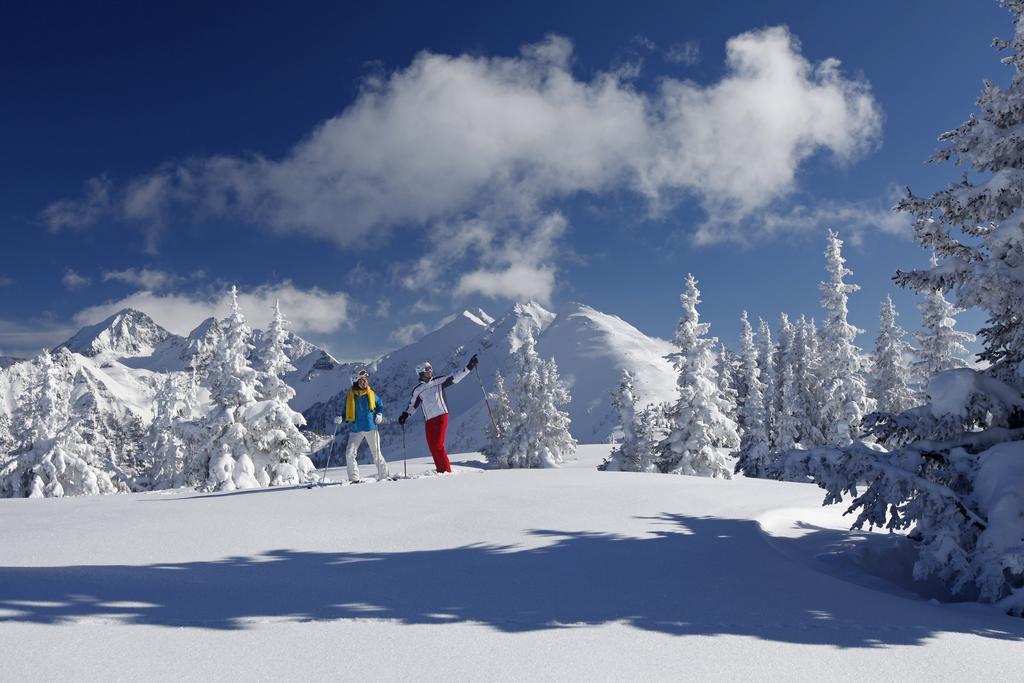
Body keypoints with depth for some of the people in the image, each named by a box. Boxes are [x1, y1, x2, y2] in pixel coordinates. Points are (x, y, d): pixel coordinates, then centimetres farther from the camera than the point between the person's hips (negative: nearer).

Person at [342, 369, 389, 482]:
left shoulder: (371, 394, 3)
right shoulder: (350, 396, 2)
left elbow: (380, 405, 19)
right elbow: (346, 411, 11)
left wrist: (379, 414, 3)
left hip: (370, 427, 0)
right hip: (355, 429, 0)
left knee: (376, 453, 6)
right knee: (349, 454, -10)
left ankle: (383, 475, 18)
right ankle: (354, 477, 1)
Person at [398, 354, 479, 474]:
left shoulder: (439, 381, 7)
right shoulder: (418, 390, 12)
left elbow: (455, 377, 3)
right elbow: (412, 405, 20)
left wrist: (469, 367, -4)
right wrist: (405, 415, 5)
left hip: (441, 417, -3)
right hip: (428, 420, 3)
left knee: (438, 446, -13)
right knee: (432, 447, 2)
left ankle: (447, 471, -5)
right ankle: (440, 470, 12)